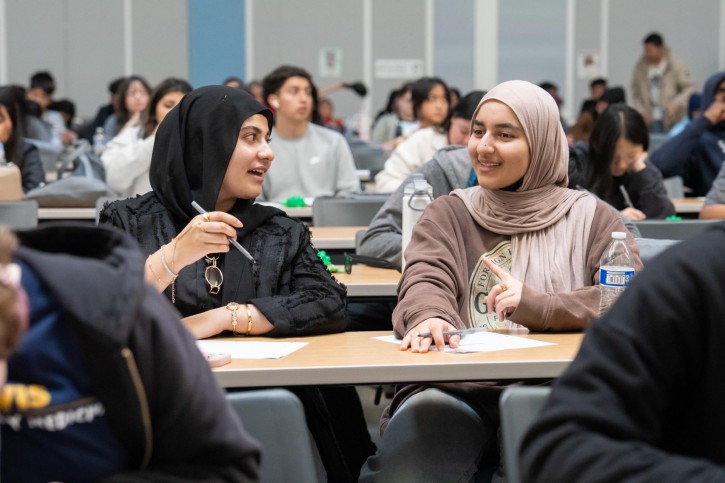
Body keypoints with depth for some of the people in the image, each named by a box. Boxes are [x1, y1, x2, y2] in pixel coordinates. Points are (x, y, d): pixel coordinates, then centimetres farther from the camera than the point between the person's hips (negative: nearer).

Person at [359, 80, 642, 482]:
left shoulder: (590, 218, 14)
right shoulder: (448, 214, 17)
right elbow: (425, 282, -3)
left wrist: (535, 305, -14)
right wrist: (430, 318, -28)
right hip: (457, 389, 1)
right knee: (421, 419, -34)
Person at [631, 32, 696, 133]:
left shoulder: (675, 65, -2)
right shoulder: (641, 67, 6)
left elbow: (690, 88, -2)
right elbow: (636, 93, 11)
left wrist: (676, 104, -16)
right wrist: (640, 111, -3)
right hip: (649, 120, 2)